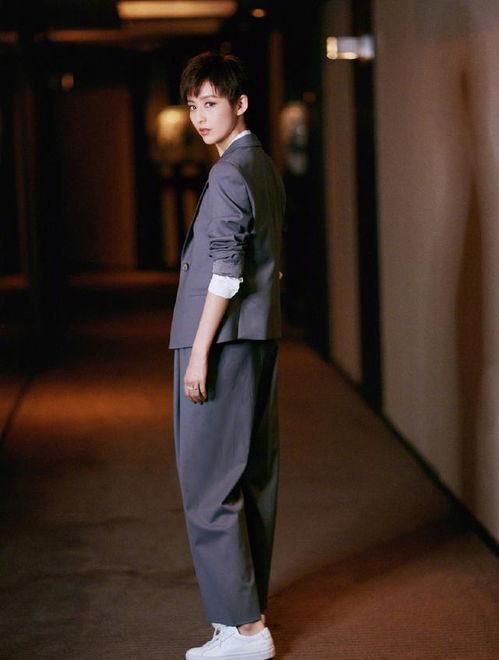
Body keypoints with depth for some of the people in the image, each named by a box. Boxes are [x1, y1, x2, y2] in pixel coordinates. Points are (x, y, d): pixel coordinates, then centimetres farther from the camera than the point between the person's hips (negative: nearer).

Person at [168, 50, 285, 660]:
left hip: (222, 343, -10)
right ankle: (250, 606, 23)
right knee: (253, 480, 13)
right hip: (262, 339, 10)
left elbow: (226, 271, -20)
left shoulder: (229, 175, -14)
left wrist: (199, 352, -18)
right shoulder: (265, 168, 16)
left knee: (208, 486, -6)